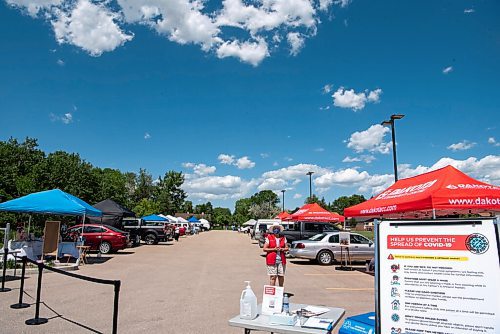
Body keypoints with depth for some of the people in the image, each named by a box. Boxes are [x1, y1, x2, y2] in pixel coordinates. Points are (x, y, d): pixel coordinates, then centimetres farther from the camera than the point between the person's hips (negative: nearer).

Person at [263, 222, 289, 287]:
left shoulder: (283, 238, 12)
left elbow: (287, 248, 14)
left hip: (281, 260, 4)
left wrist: (282, 249, -7)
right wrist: (273, 249, -13)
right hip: (272, 260, -3)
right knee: (273, 276, -5)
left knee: (281, 276, 8)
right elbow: (265, 249, -2)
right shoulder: (269, 238, 1)